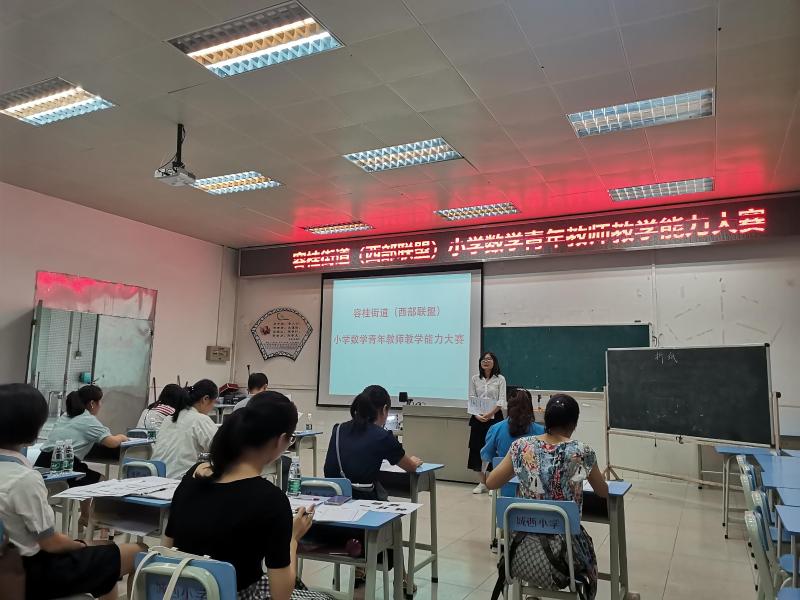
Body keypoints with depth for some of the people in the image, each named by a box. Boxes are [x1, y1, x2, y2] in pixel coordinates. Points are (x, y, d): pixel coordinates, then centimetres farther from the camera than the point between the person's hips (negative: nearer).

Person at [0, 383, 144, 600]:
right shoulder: (24, 478, -26)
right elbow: (51, 543, -19)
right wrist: (80, 545, 0)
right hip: (32, 573, -9)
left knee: (102, 554, 25)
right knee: (136, 553, -3)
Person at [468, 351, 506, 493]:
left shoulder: (500, 379, -1)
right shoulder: (475, 379, 6)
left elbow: (501, 401, -7)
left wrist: (490, 414, -21)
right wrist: (477, 415, -13)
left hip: (495, 417, -3)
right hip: (478, 418, 3)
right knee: (478, 448, 4)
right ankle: (482, 483, 16)